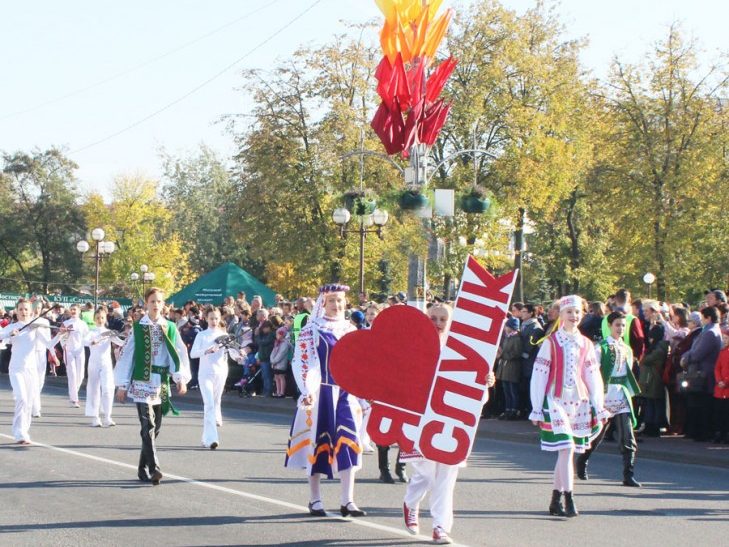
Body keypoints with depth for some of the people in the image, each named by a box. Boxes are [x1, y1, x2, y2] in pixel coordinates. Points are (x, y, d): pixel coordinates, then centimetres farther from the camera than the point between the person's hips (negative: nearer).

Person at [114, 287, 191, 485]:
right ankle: (153, 467, -22)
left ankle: (143, 468, 20)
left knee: (155, 426, 8)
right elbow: (127, 355, 3)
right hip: (142, 383, -3)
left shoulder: (170, 328, 7)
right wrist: (122, 385, 2)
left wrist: (182, 378, -10)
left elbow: (180, 353, 4)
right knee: (148, 425, -14)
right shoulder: (137, 327, 1)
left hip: (162, 384, 3)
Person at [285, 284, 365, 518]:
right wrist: (308, 391, -19)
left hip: (345, 394, 4)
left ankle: (347, 501, 1)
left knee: (349, 444, -3)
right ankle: (315, 500, 13)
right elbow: (302, 363, -9)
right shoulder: (311, 331, -4)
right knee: (318, 443, 3)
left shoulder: (350, 330, 11)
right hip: (320, 394, -4)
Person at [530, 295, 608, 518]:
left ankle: (555, 501, 17)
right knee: (566, 449, -15)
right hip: (556, 401, -4)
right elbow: (539, 375, -2)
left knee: (566, 452, 8)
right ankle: (568, 500, -13)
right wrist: (537, 409, -4)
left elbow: (593, 376, 13)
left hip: (579, 402, 4)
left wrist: (599, 408, 9)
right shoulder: (551, 342, -3)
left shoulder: (586, 344, 10)